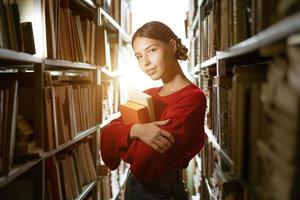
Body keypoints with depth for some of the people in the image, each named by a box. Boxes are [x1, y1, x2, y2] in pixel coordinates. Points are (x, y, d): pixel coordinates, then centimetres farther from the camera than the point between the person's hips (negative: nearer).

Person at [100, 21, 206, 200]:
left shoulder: (192, 97, -18)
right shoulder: (146, 96, 5)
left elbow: (147, 160, -24)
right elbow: (107, 134, -5)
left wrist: (125, 135, -6)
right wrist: (135, 130, -24)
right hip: (134, 185, 7)